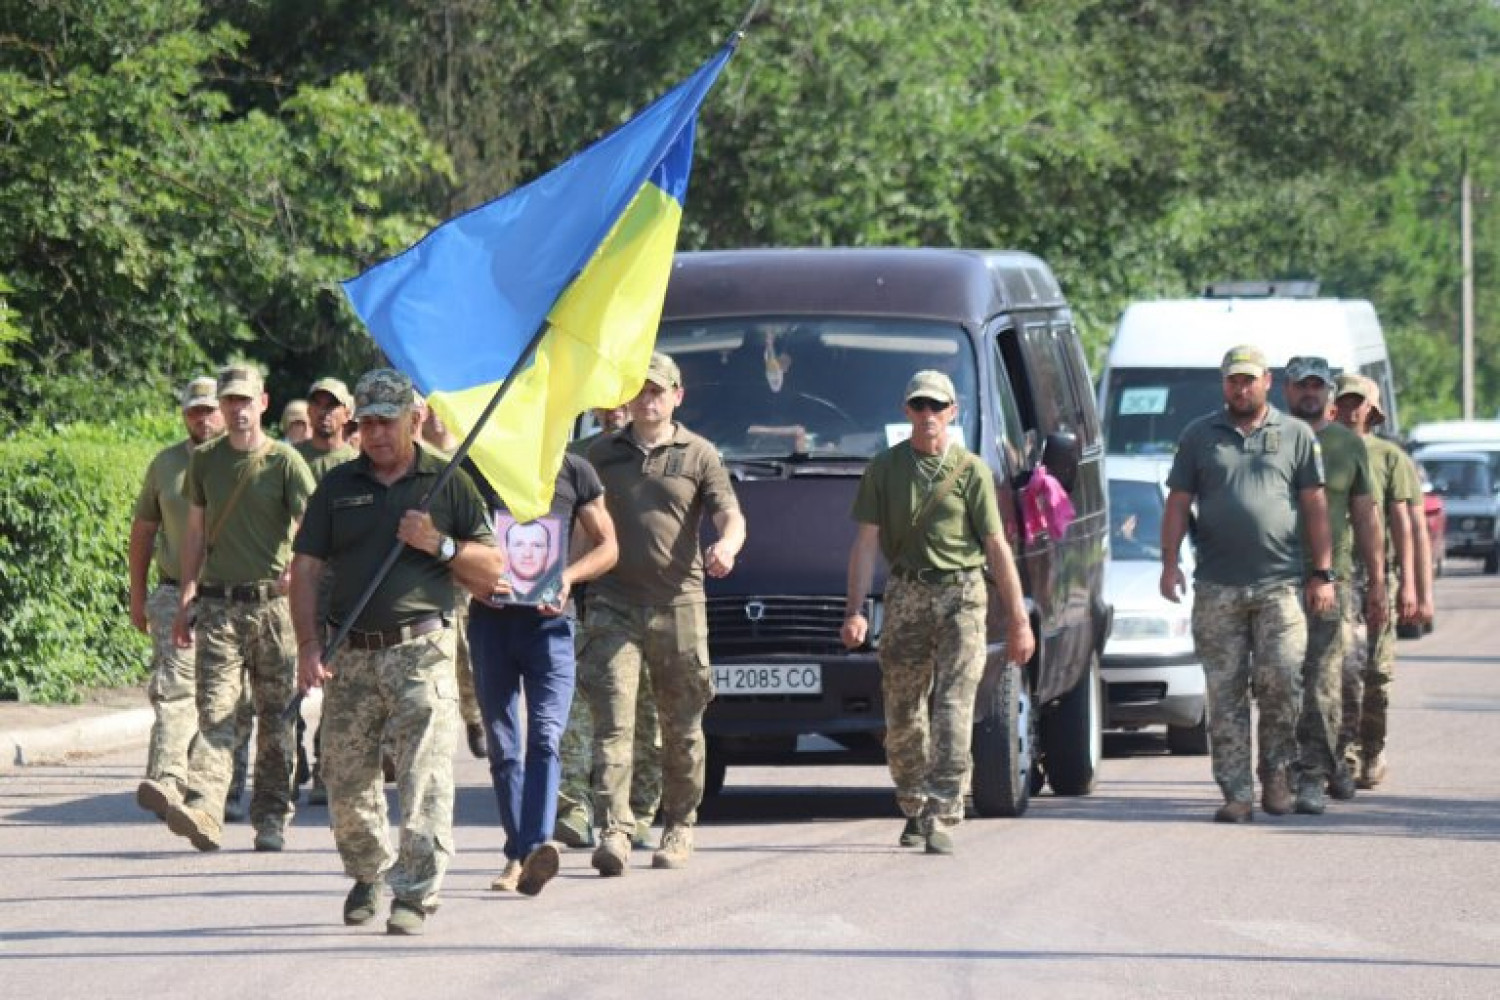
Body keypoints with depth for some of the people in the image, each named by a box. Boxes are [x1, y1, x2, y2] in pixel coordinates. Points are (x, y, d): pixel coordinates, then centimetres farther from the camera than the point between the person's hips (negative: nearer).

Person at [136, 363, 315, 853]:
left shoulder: (285, 461, 0)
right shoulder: (204, 460, 11)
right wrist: (186, 598, 14)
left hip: (273, 603, -2)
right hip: (219, 605, 2)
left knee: (275, 716, 4)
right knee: (215, 711, -12)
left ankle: (271, 818, 12)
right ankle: (201, 805, -29)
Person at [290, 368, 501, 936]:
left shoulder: (447, 484, 8)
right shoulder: (337, 487, 12)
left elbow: (491, 571, 9)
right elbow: (306, 568, 8)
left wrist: (439, 545, -9)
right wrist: (309, 645, -4)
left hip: (421, 650, -3)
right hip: (350, 653, 3)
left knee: (425, 779, -13)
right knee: (346, 779, 7)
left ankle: (415, 895, -14)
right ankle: (368, 875, 29)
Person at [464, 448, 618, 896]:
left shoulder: (573, 472, 6)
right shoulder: (475, 469, 8)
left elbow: (608, 546, 12)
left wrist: (569, 576, -8)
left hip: (549, 622, -2)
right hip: (491, 619, 2)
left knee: (545, 737, -17)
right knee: (503, 745, 5)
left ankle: (537, 847, -29)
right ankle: (517, 855, 12)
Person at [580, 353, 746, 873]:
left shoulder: (699, 455, 7)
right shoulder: (602, 453, 13)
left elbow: (731, 516, -2)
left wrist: (725, 547, -25)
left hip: (678, 602, 0)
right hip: (613, 603, 0)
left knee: (681, 727, 7)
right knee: (613, 720, -12)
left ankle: (679, 828, 21)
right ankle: (614, 831, -18)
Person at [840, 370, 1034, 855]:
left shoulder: (970, 470, 2)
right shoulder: (885, 468, 6)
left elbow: (997, 547, 3)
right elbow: (866, 542, 3)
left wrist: (1018, 619, 0)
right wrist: (854, 610, -8)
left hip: (960, 595, -2)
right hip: (905, 595, 2)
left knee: (953, 709, -11)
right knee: (903, 712, 7)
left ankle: (942, 818, -15)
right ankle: (914, 810, 25)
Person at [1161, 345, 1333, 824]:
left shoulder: (1296, 435, 10)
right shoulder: (1199, 436, 12)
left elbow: (1315, 507, 8)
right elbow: (1178, 503, 11)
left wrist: (1322, 573, 1)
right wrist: (1170, 564, -2)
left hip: (1280, 586, -1)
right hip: (1217, 587, 1)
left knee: (1281, 682, -9)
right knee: (1225, 694, 0)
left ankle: (1276, 775, 8)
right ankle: (1236, 793, 2)